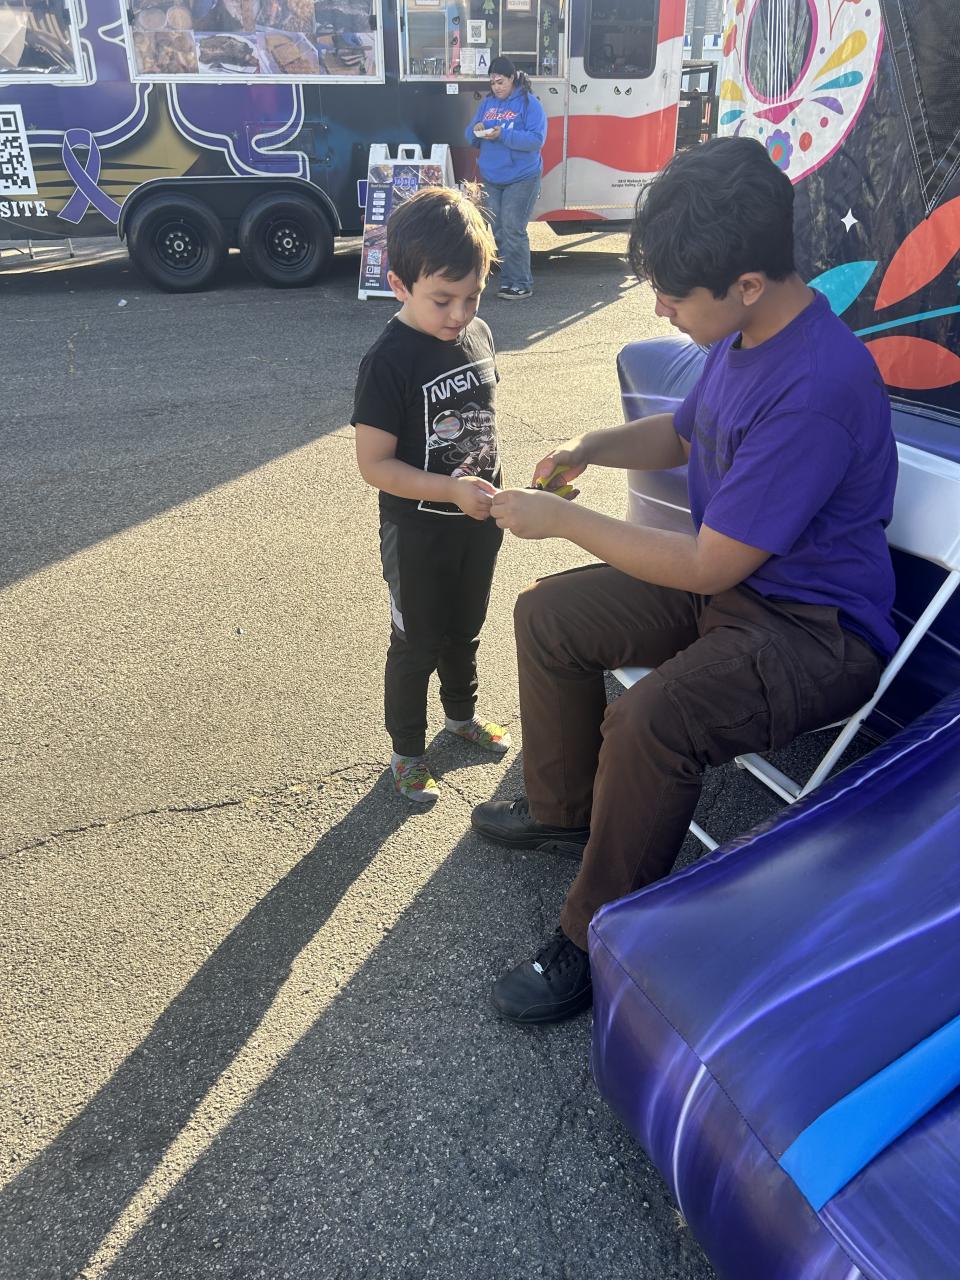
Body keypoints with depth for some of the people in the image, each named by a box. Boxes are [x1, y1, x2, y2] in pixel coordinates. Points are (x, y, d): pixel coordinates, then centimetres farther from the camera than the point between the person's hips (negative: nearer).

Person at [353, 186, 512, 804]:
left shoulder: (479, 334, -1)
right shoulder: (389, 361, -22)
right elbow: (374, 463, -22)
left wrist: (493, 493, 12)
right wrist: (452, 490, -31)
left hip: (477, 523, 6)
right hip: (418, 535, -6)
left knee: (465, 629, 24)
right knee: (417, 644, 10)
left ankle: (463, 713, 49)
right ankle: (407, 752, 30)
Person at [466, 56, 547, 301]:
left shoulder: (529, 103, -7)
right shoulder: (487, 103, 11)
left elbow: (536, 140, -17)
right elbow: (471, 136, 13)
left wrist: (503, 135, -25)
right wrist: (476, 131, -12)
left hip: (521, 178, -6)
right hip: (491, 178, 6)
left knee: (513, 230, -10)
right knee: (497, 231, 7)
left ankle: (521, 283, -2)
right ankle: (507, 279, 16)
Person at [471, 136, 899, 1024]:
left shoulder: (818, 389, -30)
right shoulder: (743, 335, 0)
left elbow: (708, 567, -27)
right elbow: (683, 434, 20)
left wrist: (562, 519, -18)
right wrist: (590, 447, -1)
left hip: (817, 627, -9)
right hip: (730, 580, 10)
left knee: (647, 724, -33)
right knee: (547, 616, 8)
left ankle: (596, 945, -9)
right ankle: (563, 809, 26)